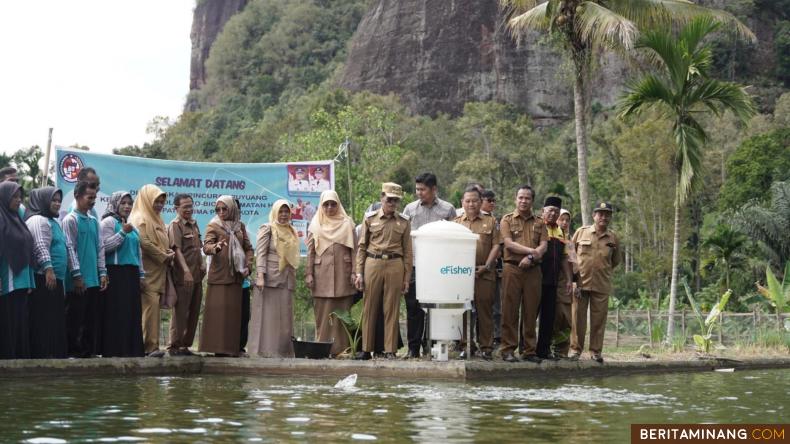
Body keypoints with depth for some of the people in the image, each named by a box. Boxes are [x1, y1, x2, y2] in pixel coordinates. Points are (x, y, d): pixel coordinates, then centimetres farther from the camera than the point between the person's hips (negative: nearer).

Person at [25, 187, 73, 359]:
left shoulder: (54, 222, 24)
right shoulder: (38, 220, -7)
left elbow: (67, 248, 26)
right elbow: (40, 247, -20)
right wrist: (48, 268, -30)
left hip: (56, 279, 10)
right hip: (44, 279, -10)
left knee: (56, 321, 9)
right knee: (44, 321, -11)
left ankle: (56, 355, 11)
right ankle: (42, 356, -13)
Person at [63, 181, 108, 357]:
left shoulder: (94, 221, 14)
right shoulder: (70, 220, -6)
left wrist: (102, 273, 8)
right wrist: (77, 275, -15)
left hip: (94, 280, 7)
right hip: (78, 281, -7)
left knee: (93, 318, 8)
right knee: (75, 318, -1)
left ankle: (91, 350, 14)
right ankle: (74, 353, 4)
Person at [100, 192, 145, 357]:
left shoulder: (132, 226, 21)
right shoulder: (108, 222, -2)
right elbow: (106, 246, -12)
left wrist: (141, 274, 21)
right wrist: (123, 232, -16)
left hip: (131, 274, 7)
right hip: (115, 273, -7)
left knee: (133, 313, 4)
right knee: (116, 313, -9)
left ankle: (132, 349, 7)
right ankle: (115, 350, -8)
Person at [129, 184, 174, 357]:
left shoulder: (157, 220, 23)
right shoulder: (140, 219, -6)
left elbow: (163, 243, 29)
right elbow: (144, 242, -17)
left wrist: (169, 253, 6)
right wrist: (164, 257, -11)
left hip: (159, 271, 9)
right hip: (147, 270, -9)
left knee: (152, 307, 6)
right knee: (151, 305, -15)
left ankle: (149, 344, 6)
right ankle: (151, 345, -18)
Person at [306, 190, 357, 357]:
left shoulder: (347, 224, 9)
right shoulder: (315, 225, 10)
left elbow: (354, 250, 5)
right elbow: (310, 252, 7)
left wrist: (354, 273, -4)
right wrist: (309, 274, -1)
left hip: (342, 274, 0)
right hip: (322, 275, 0)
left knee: (342, 312, -1)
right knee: (323, 313, -1)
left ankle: (340, 347, 1)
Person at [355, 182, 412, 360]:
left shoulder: (404, 222, 7)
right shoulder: (370, 219, 6)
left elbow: (407, 252, 7)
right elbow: (361, 247, 6)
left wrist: (407, 278, 3)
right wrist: (359, 272, -1)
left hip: (395, 265, 0)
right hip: (372, 264, 0)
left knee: (392, 310, 1)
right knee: (369, 308, 3)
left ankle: (390, 350, 7)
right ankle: (366, 349, 10)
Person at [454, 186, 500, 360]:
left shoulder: (490, 221, 11)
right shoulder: (456, 222, 16)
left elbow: (496, 246, 4)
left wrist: (486, 266, -7)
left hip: (484, 273, -1)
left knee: (485, 309, -2)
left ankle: (486, 347, 2)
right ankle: (463, 346, 5)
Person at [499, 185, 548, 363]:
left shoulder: (539, 223, 15)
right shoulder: (507, 220, 7)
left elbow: (543, 247, 4)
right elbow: (509, 243, -6)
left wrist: (531, 257, -14)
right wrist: (532, 250, -11)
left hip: (533, 270, 3)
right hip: (512, 269, -3)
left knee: (531, 313, 3)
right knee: (510, 311, -4)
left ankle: (529, 350, 8)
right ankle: (508, 350, -1)